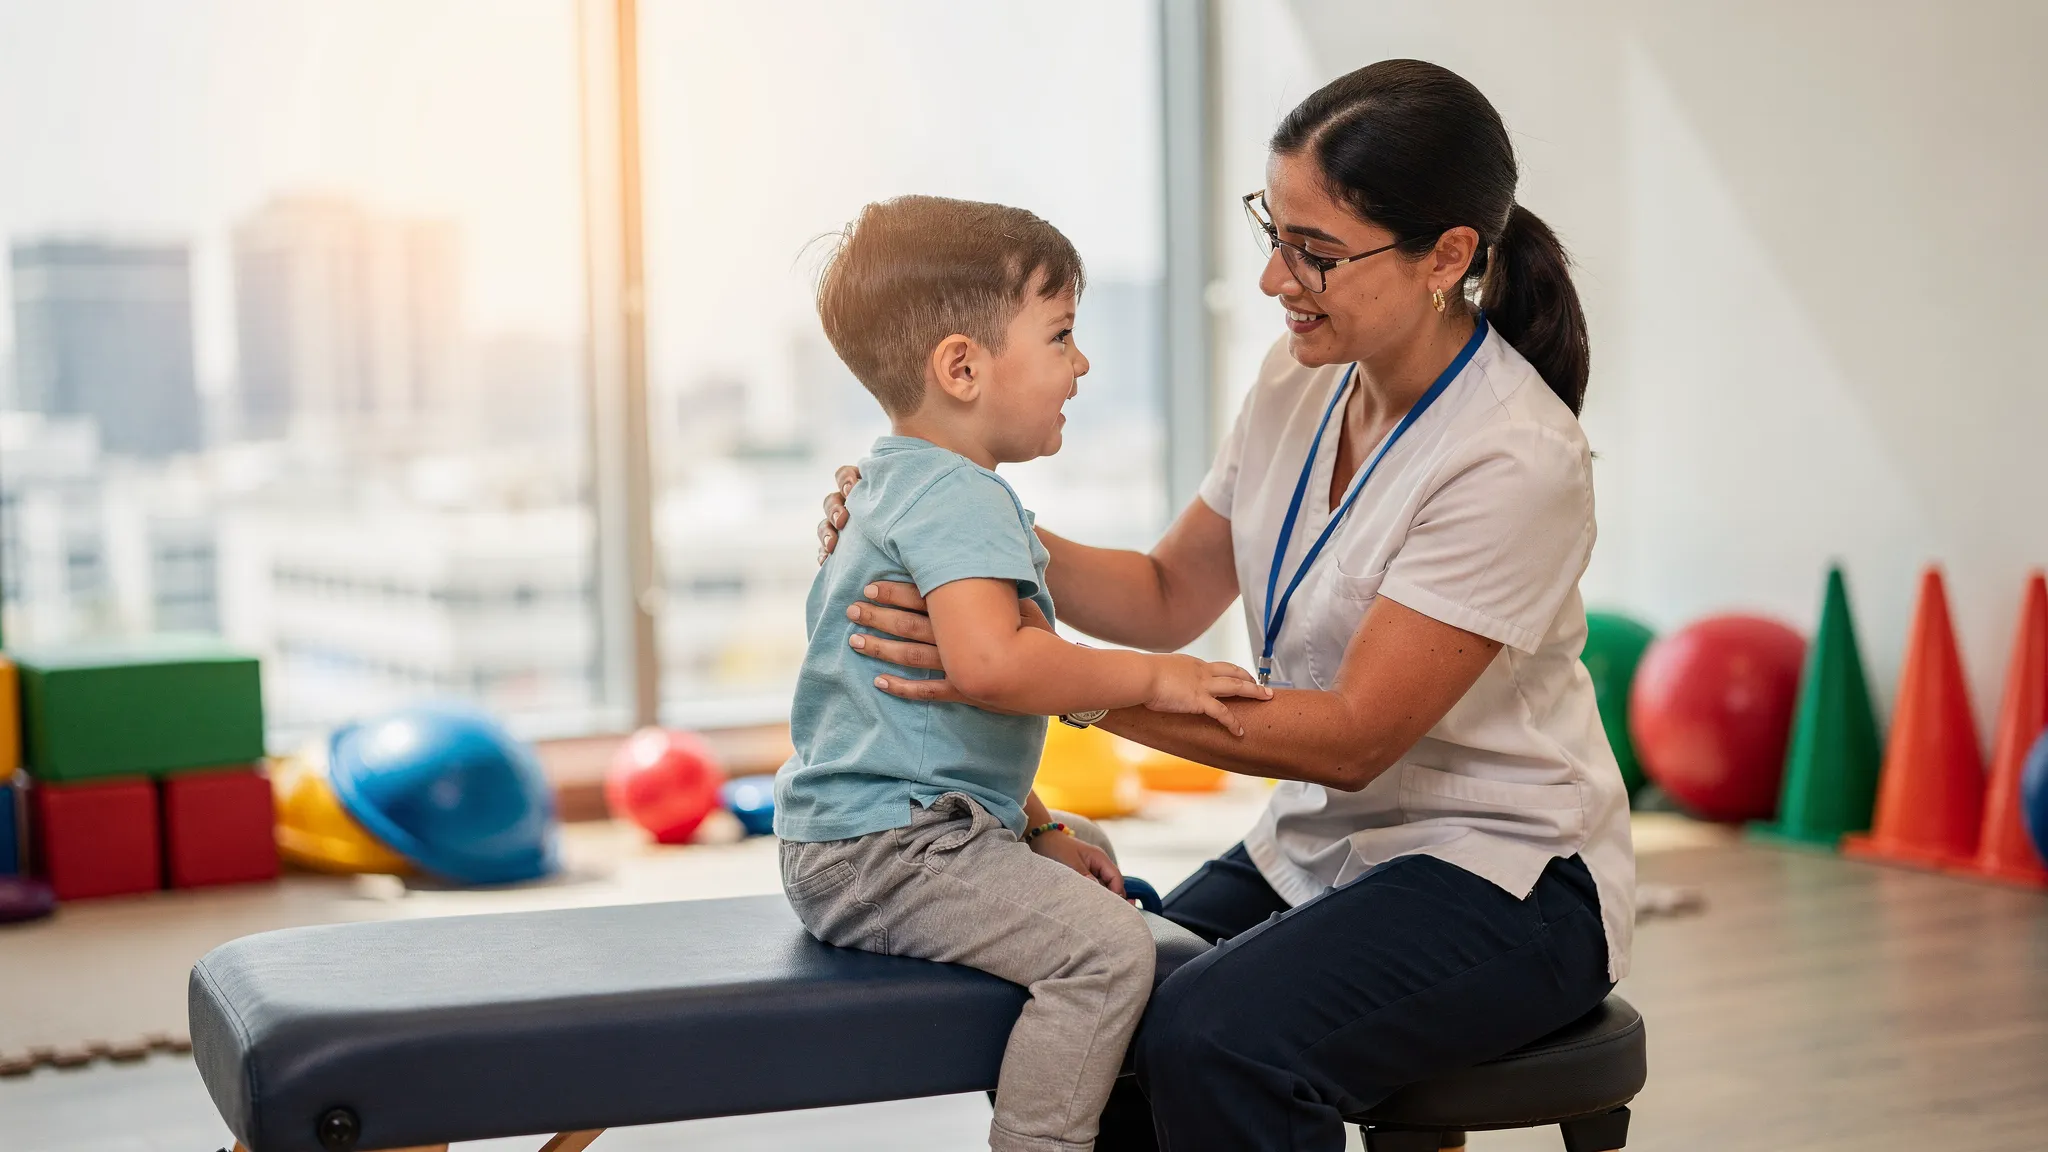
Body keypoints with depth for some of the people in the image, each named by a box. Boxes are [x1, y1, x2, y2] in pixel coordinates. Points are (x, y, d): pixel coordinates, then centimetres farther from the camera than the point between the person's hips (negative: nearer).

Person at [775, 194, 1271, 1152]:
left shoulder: (901, 488, 20)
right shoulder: (957, 497, -16)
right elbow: (991, 662, -35)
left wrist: (1041, 832, 24)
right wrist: (1150, 678, -23)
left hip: (851, 838, 11)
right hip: (884, 848, -11)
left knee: (1104, 906, 27)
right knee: (1106, 946, -23)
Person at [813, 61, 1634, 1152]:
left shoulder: (1516, 459, -22)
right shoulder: (1301, 378, 1)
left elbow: (1355, 735, -24)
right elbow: (1169, 595, 9)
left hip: (1498, 874, -7)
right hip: (1318, 847, 7)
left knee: (1210, 1038, -31)